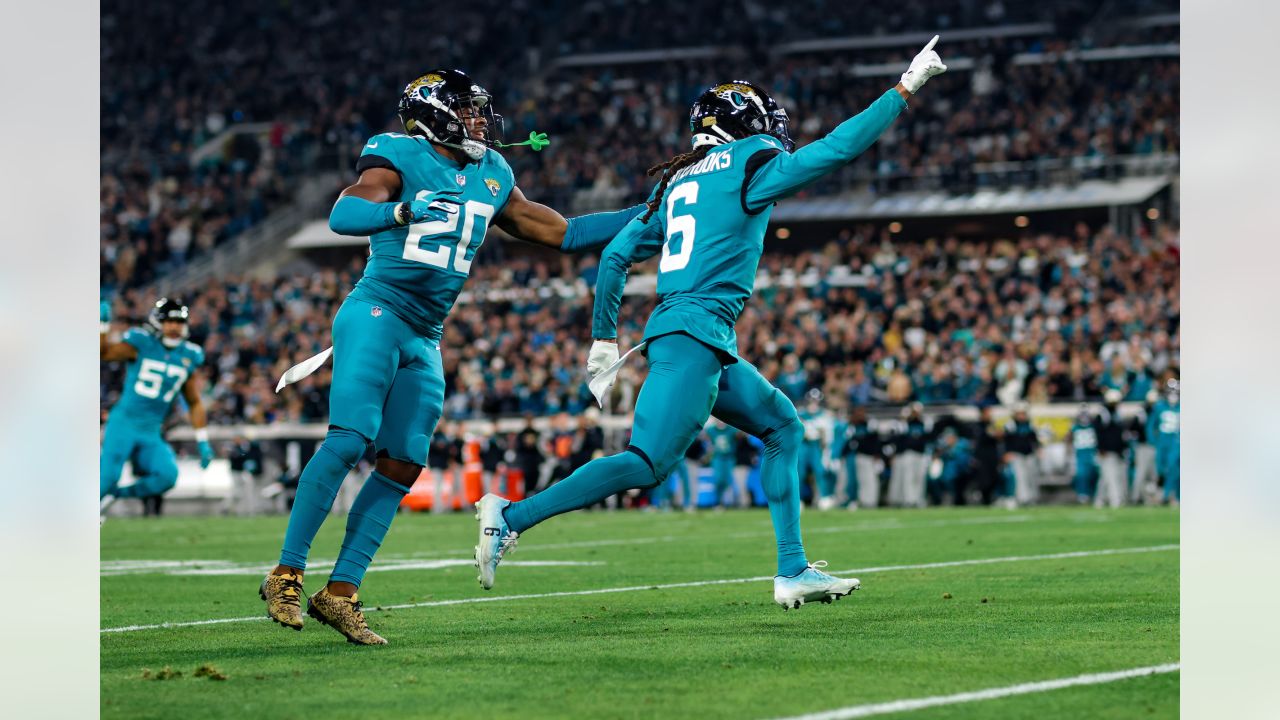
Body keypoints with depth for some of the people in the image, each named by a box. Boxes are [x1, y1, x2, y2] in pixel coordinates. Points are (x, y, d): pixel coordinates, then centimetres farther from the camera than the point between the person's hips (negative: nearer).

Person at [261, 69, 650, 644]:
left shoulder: (492, 177, 14)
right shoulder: (402, 157, -7)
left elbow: (560, 233, 22)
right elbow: (342, 216, -22)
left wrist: (645, 215, 18)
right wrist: (406, 211, -40)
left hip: (425, 340, 7)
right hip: (376, 315, -7)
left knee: (402, 466, 0)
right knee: (348, 441, -19)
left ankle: (340, 592, 3)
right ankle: (286, 574, -13)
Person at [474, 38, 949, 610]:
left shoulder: (678, 181, 18)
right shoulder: (749, 164, -3)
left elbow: (616, 255, 18)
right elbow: (838, 149, -4)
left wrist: (605, 338, 24)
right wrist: (906, 88, 4)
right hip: (695, 332, -10)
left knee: (782, 428, 17)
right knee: (648, 465, -14)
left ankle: (793, 571, 14)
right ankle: (513, 517, -15)